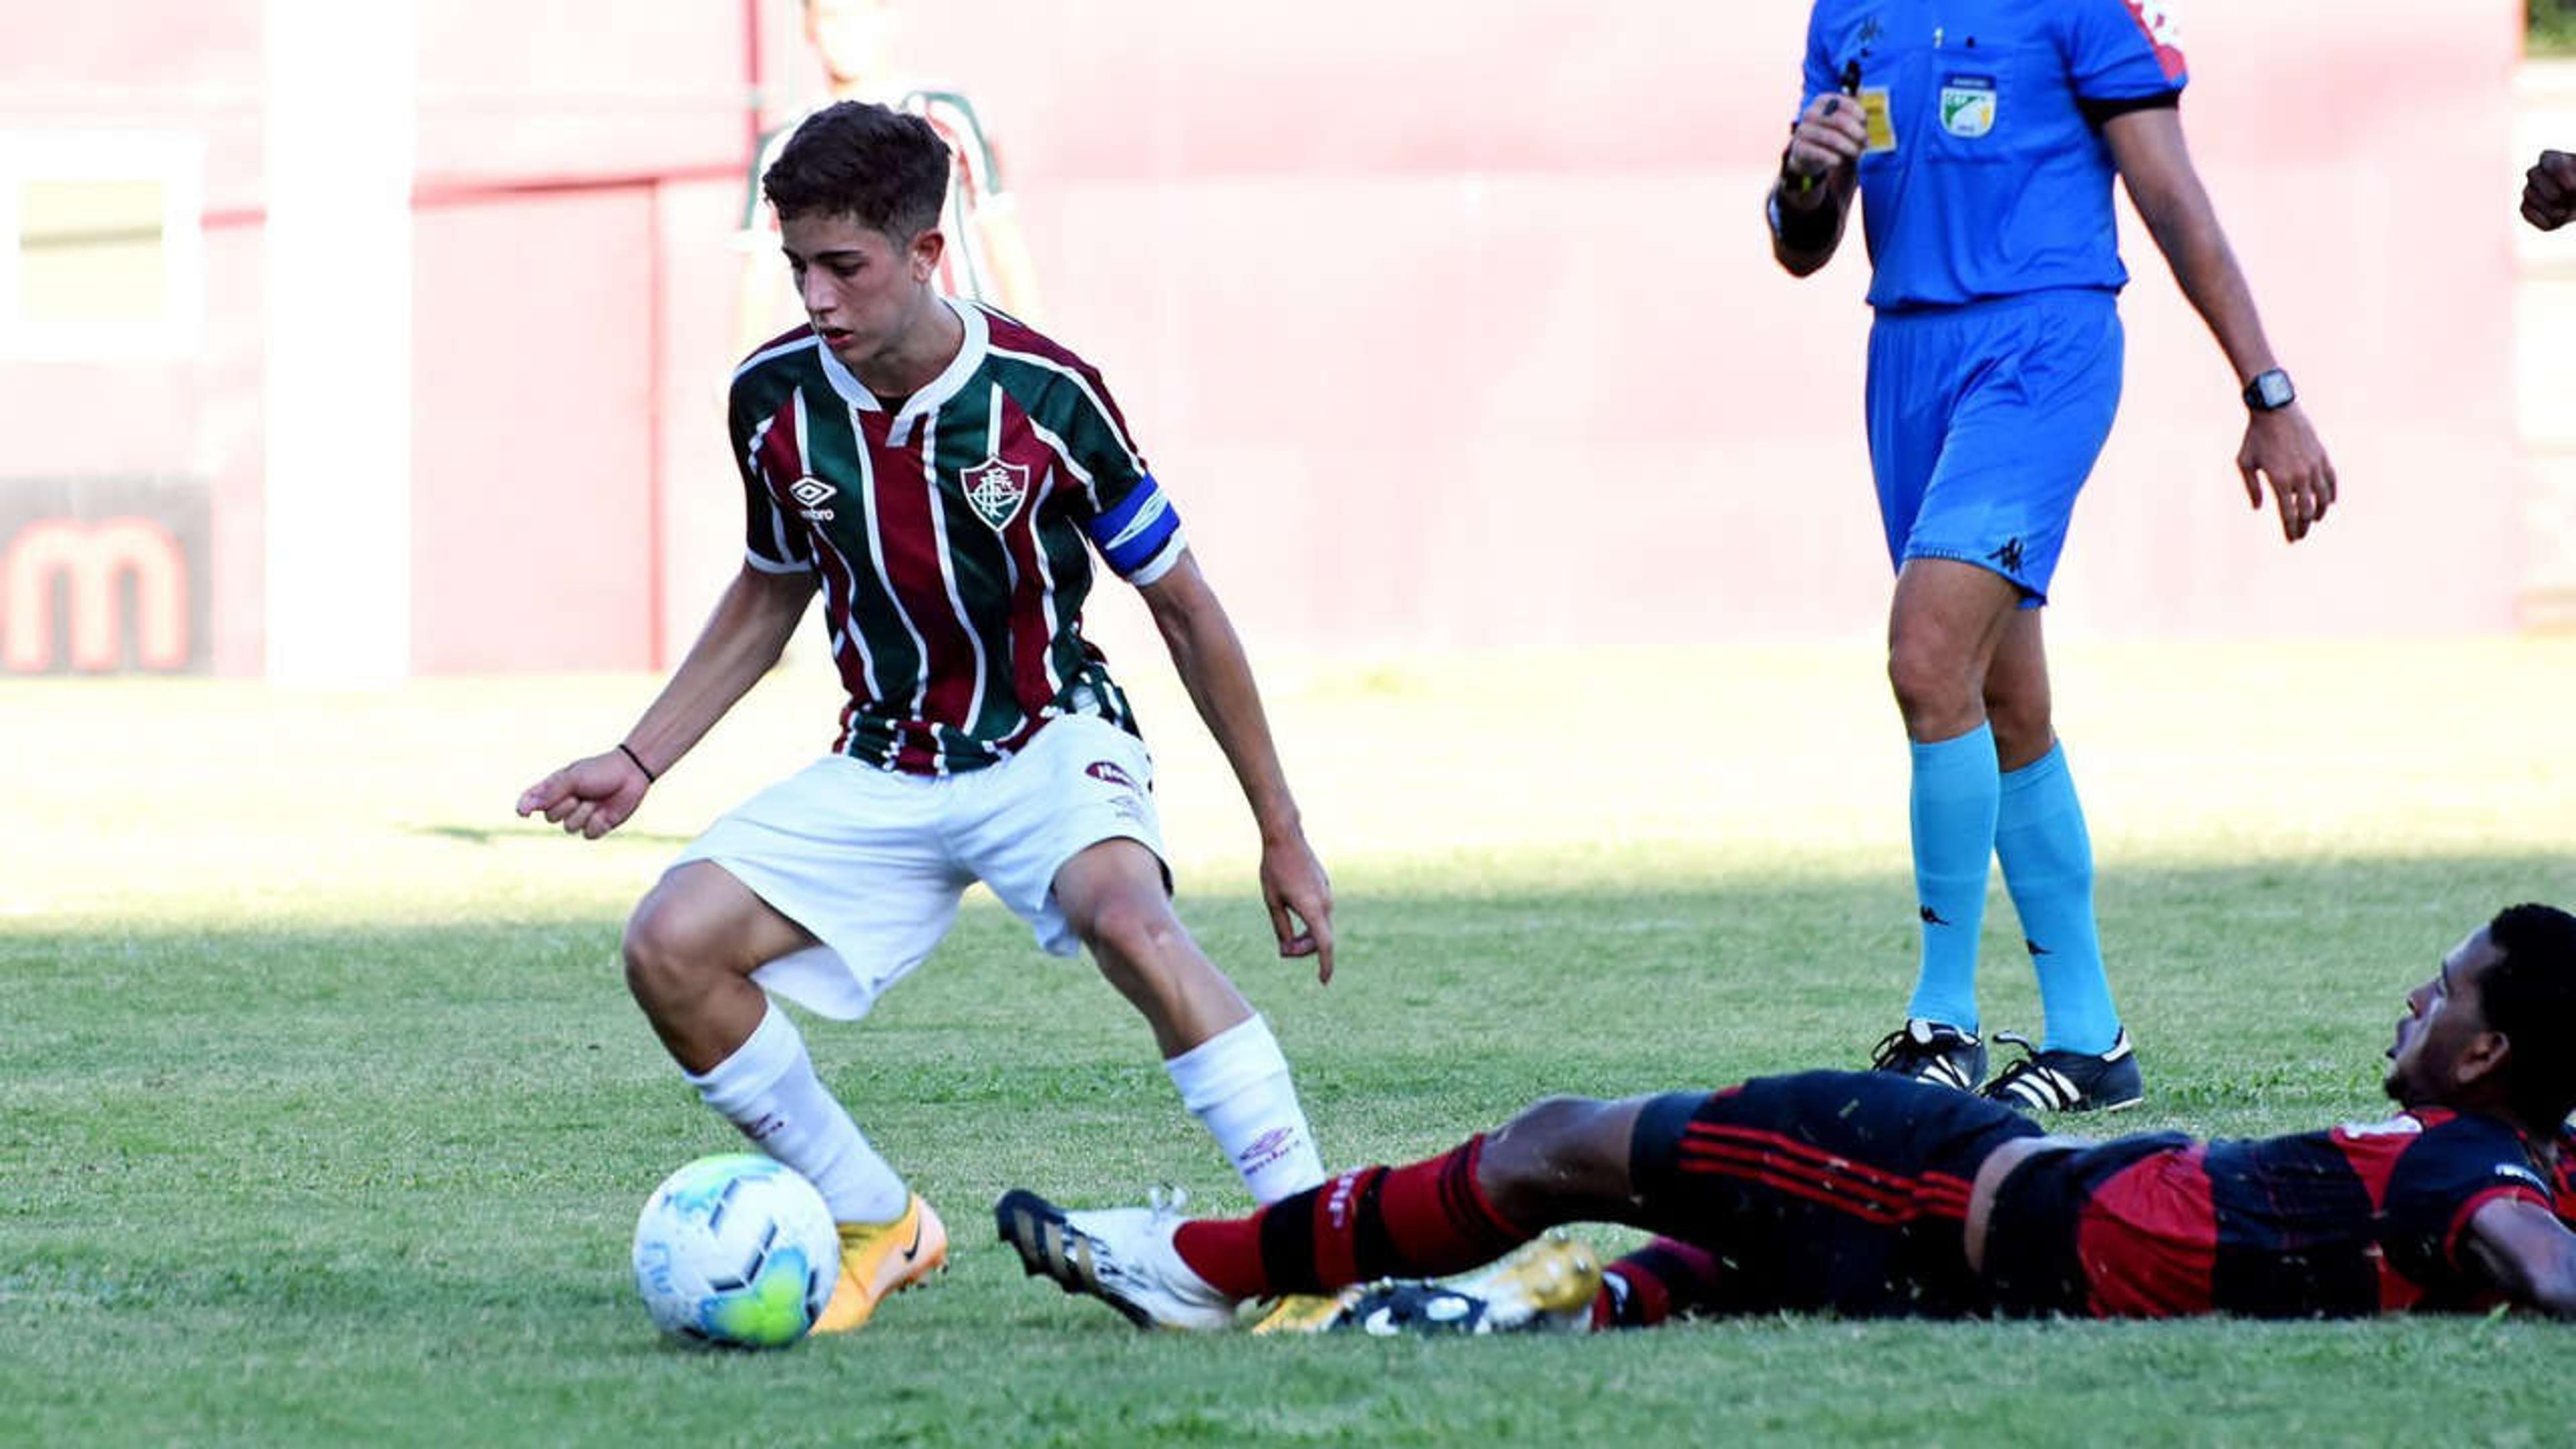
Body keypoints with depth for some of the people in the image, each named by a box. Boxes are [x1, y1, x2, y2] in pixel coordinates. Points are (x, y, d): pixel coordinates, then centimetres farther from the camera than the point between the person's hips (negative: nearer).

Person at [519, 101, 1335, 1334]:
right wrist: (637, 761, 7)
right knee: (670, 947, -15)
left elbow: (1180, 602, -6)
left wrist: (1283, 835, -2)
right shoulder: (774, 399, -7)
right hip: (885, 770, 5)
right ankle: (879, 1229, 3)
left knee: (1128, 920, -37)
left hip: (1050, 739, -5)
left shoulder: (1043, 396, -17)